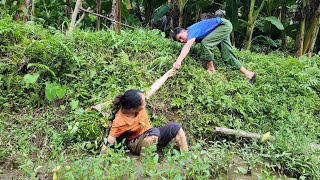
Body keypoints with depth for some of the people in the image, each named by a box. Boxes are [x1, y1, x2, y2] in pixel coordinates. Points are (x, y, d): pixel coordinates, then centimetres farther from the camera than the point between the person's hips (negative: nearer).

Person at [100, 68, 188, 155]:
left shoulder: (138, 100, -16)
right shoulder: (119, 122, -28)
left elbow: (153, 88, -3)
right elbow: (108, 143, -24)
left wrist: (167, 74, 6)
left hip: (151, 136, 6)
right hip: (137, 145, -6)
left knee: (175, 126, -15)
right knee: (154, 131, -37)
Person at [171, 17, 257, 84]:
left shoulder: (191, 31, -29)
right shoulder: (192, 36, 0)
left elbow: (187, 46, -45)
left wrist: (178, 61, -57)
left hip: (224, 25, -10)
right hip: (223, 28, 10)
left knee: (205, 42, -24)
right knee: (227, 55, 7)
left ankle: (211, 69, -12)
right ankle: (248, 74, 14)